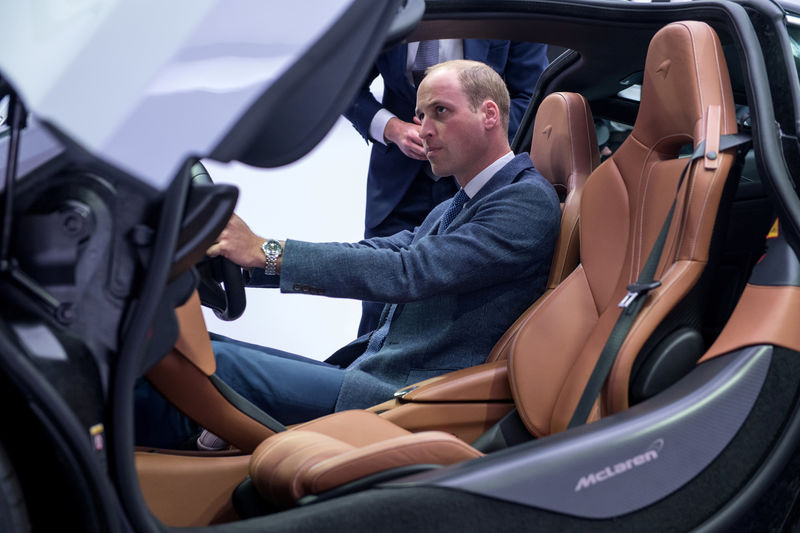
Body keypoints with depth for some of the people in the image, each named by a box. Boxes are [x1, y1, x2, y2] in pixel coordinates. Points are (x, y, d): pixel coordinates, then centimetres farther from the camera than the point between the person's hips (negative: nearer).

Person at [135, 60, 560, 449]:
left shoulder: (528, 200, -9)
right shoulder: (454, 208, 22)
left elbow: (408, 273, -20)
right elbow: (372, 255, 13)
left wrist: (266, 252, -20)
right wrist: (240, 258, 2)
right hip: (374, 371, 9)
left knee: (213, 363, -19)